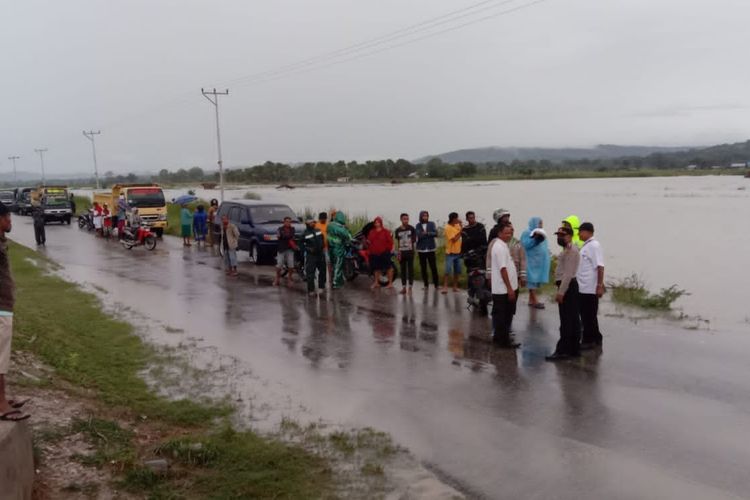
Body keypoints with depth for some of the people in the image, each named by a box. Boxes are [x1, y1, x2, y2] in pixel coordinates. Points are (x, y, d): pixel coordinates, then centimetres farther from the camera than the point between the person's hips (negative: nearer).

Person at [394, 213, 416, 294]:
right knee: (403, 270, 6)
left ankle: (410, 287, 5)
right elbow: (397, 242, 7)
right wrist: (398, 253, 1)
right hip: (402, 252, 2)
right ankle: (403, 287, 12)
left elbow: (414, 239, 4)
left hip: (410, 252, -2)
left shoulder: (412, 228, -1)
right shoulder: (397, 230, 5)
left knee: (410, 269, 0)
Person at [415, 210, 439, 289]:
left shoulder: (432, 224, 5)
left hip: (431, 249, -1)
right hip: (421, 249, 1)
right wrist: (429, 234, -18)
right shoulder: (418, 225, 4)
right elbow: (418, 236, -10)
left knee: (433, 267, -3)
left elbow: (435, 233, -8)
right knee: (423, 268, 3)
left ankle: (436, 284, 4)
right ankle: (426, 284, 13)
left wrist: (427, 233, -16)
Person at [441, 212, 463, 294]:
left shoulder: (457, 225, 8)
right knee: (448, 271, -9)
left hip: (458, 252, 7)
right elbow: (454, 239, -18)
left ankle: (455, 286, 19)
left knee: (457, 271, 10)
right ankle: (445, 287, -7)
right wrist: (460, 232, -13)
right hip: (450, 253, -7)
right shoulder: (448, 228, -14)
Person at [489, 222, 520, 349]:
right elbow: (503, 269, -22)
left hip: (505, 288, 10)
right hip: (503, 289, -10)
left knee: (506, 315, 15)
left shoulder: (502, 245, 14)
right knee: (502, 316, -1)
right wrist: (509, 288, -21)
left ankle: (499, 338, 23)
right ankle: (502, 340, 6)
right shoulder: (500, 247, -18)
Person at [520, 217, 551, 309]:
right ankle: (534, 301, -7)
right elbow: (525, 245, -20)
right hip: (532, 260, -8)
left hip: (539, 260, 8)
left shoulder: (541, 233, 17)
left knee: (537, 280, 8)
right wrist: (535, 238, -25)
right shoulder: (527, 233, -7)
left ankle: (531, 300, 12)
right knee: (533, 279, -7)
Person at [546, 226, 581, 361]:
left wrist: (561, 291, -23)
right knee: (572, 320, 12)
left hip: (567, 286, -11)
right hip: (568, 286, 11)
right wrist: (561, 290, 18)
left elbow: (568, 273, -22)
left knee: (566, 321, -8)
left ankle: (562, 351, -6)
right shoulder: (568, 249, 17)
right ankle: (574, 349, 18)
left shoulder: (571, 250, -15)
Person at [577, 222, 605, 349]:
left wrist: (600, 286, -24)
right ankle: (595, 338, 26)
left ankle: (588, 341, 8)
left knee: (589, 316, 0)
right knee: (587, 315, 16)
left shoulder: (594, 245, -14)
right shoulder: (586, 245, 14)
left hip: (590, 289, -9)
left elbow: (600, 267, -21)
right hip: (583, 288, 9)